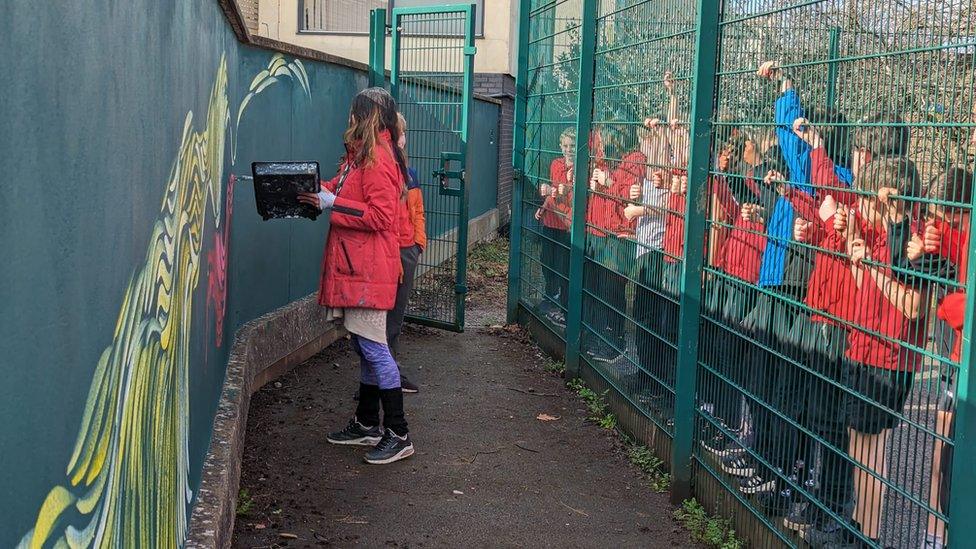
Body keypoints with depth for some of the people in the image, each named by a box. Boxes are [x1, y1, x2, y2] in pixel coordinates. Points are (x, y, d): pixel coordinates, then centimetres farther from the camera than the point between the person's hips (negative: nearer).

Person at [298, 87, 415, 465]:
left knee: (372, 345, -8)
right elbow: (350, 196, 20)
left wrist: (331, 203, -18)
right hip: (355, 265, 10)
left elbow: (380, 215, -22)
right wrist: (322, 193, 3)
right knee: (365, 346, 16)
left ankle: (399, 436, -3)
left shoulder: (378, 157, -15)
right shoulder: (362, 154, 17)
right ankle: (367, 426, 26)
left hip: (369, 269, -10)